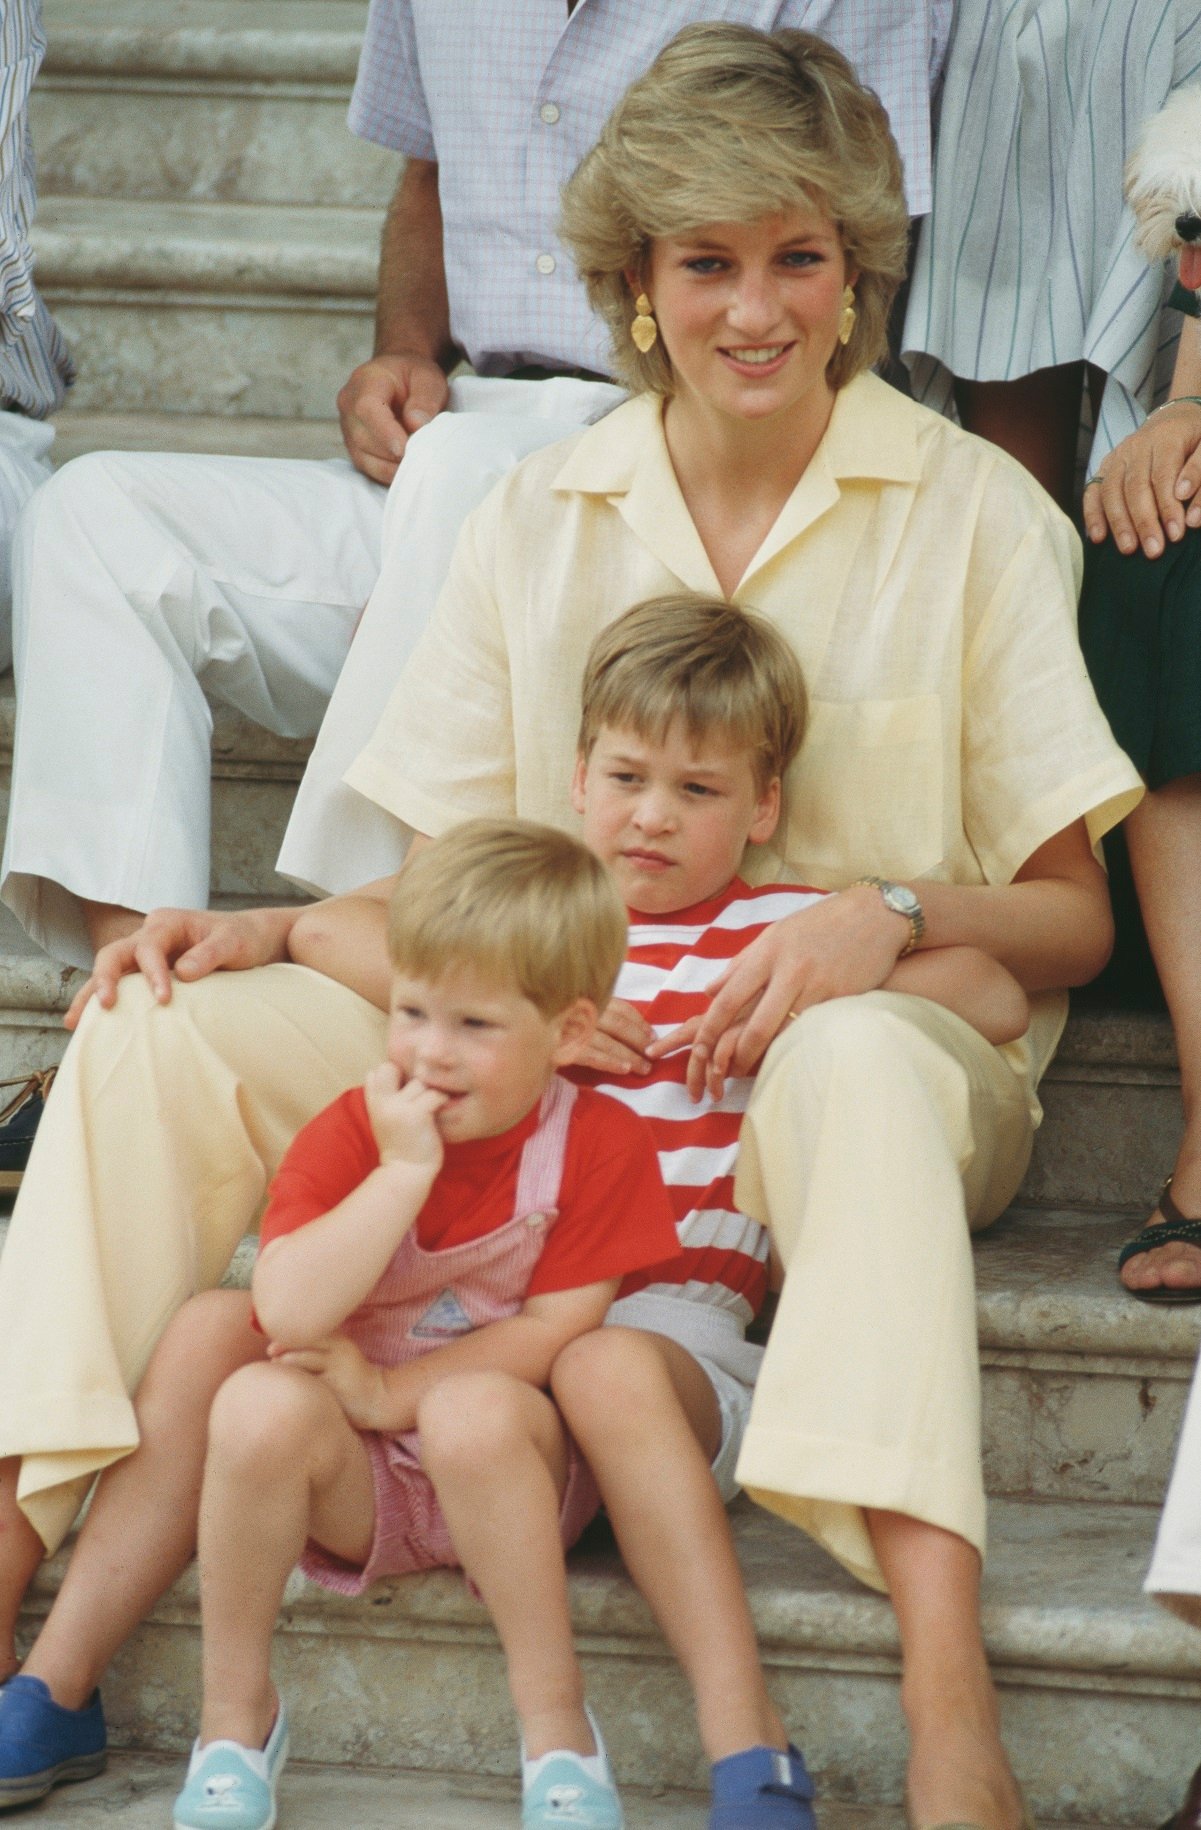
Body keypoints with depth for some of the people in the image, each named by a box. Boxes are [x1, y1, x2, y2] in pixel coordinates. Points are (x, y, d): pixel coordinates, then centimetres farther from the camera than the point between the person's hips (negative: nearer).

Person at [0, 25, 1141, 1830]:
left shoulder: (975, 513, 1)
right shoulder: (543, 517, 10)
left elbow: (1071, 919, 1)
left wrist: (896, 914, -20)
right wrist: (271, 934, -8)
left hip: (881, 1044, -4)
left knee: (853, 1064, -42)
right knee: (166, 1026, -17)